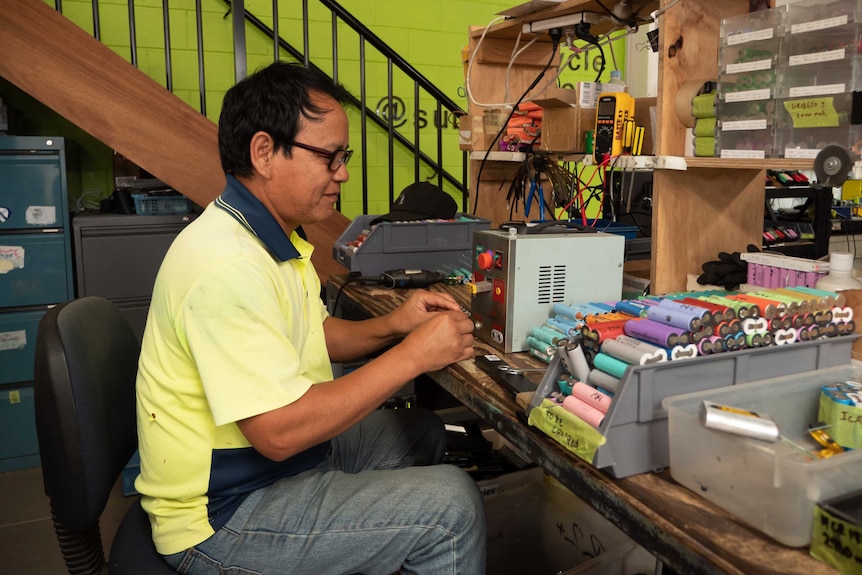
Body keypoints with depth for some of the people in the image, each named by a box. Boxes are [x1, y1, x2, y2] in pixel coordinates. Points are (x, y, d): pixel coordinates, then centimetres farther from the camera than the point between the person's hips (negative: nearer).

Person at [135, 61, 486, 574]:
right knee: (452, 504, -15)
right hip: (222, 518, -10)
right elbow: (279, 432, -31)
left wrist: (392, 326, -3)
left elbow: (311, 335, 14)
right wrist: (413, 355, -25)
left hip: (278, 455, 10)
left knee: (424, 433, 18)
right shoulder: (230, 267, -29)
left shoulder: (274, 235, 5)